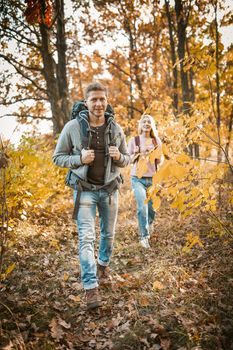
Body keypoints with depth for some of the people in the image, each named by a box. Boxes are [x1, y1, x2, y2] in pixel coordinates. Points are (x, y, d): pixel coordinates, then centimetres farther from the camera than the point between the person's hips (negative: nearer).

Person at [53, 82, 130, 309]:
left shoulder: (116, 129, -2)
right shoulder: (72, 127, -10)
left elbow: (126, 160, 8)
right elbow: (58, 157, -4)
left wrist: (119, 157, -16)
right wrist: (80, 158, -22)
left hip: (109, 189, 3)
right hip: (85, 190, -3)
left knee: (108, 233, 17)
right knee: (86, 237, -10)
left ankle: (103, 263, 45)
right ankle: (91, 287, -5)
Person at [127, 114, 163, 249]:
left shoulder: (157, 141, 8)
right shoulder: (134, 140, 1)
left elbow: (160, 161, 9)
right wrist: (138, 154, -14)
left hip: (152, 179, 3)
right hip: (138, 179, -3)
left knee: (152, 208, 8)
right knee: (142, 207, -18)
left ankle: (150, 223, 42)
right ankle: (144, 236, -5)